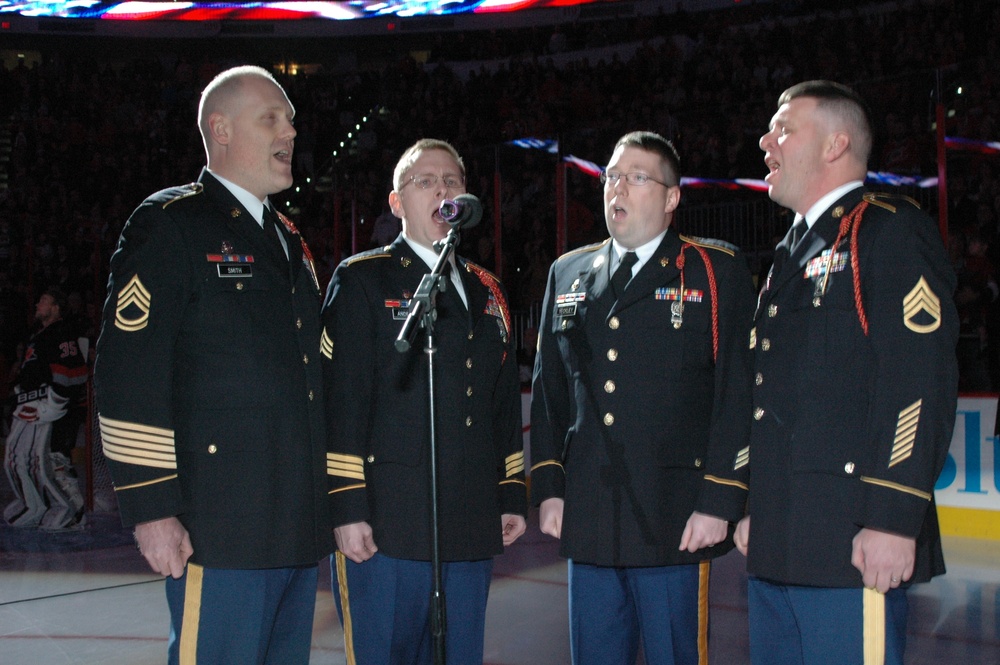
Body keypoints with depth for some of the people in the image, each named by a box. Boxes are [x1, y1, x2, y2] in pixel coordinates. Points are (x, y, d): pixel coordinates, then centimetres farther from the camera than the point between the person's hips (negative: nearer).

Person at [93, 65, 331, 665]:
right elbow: (128, 374, -12)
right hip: (220, 529, -8)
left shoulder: (288, 241, 20)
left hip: (299, 526, 8)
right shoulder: (170, 224, -4)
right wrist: (151, 507, -17)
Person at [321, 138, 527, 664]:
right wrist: (348, 507, -14)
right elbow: (342, 398, -8)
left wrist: (512, 495, 14)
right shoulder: (362, 280, 0)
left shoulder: (486, 291, 19)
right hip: (386, 525, -5)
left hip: (473, 529, 6)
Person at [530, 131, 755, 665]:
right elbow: (548, 390, 15)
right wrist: (548, 487, 7)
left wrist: (719, 500, -11)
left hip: (674, 524, -4)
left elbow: (738, 393, -5)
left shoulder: (718, 272, 1)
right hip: (586, 522, 4)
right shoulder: (567, 274, 14)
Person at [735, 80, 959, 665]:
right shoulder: (794, 253, 22)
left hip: (851, 545, -9)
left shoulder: (891, 231, -6)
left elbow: (922, 381, -16)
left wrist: (893, 520, -22)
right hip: (775, 542, 9)